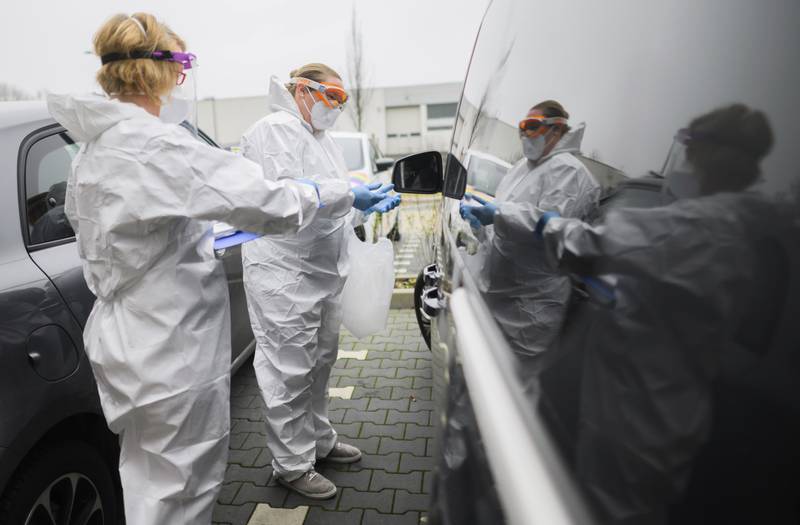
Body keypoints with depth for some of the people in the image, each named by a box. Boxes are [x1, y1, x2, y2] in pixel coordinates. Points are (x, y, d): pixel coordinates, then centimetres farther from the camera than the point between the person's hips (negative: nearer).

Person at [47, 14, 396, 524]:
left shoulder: (90, 152, 7)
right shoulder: (157, 145, -23)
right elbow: (267, 203, -26)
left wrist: (206, 238, 20)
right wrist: (344, 194, -11)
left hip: (124, 342, 10)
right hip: (172, 351, -9)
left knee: (147, 478, 26)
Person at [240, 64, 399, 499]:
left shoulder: (323, 140, 22)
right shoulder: (276, 129, -8)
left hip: (324, 271, 10)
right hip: (285, 272, -9)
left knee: (319, 362, 18)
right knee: (290, 371, 0)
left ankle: (319, 440, 35)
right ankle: (292, 465, 15)